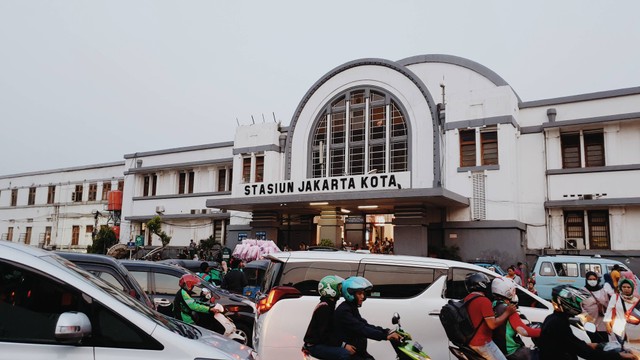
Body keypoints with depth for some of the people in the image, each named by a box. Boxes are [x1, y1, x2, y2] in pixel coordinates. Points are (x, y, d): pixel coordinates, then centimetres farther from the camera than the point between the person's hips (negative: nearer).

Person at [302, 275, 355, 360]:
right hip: (315, 346, -10)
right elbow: (324, 334, -23)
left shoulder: (329, 306, 16)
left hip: (321, 343, 10)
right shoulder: (324, 307, -16)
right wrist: (343, 345, -25)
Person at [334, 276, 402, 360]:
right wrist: (385, 336, -32)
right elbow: (361, 329, -27)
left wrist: (387, 331, -6)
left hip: (359, 352, 9)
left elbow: (366, 326, 7)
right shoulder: (343, 311, -18)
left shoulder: (352, 309, 14)